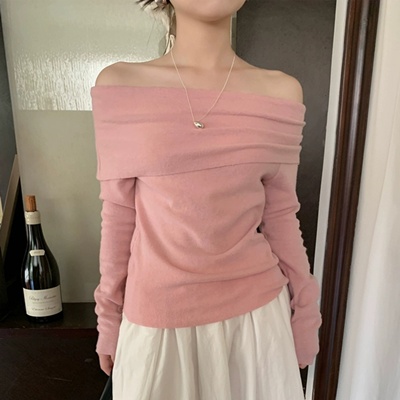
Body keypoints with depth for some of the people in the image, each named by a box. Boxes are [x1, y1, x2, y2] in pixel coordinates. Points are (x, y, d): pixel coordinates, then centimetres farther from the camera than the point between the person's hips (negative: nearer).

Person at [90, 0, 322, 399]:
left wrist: (304, 313, 8)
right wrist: (109, 316, 5)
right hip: (156, 315, 0)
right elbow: (118, 215, -3)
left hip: (255, 311, 2)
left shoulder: (281, 92, -4)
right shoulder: (119, 85, -7)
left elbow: (280, 215, 2)